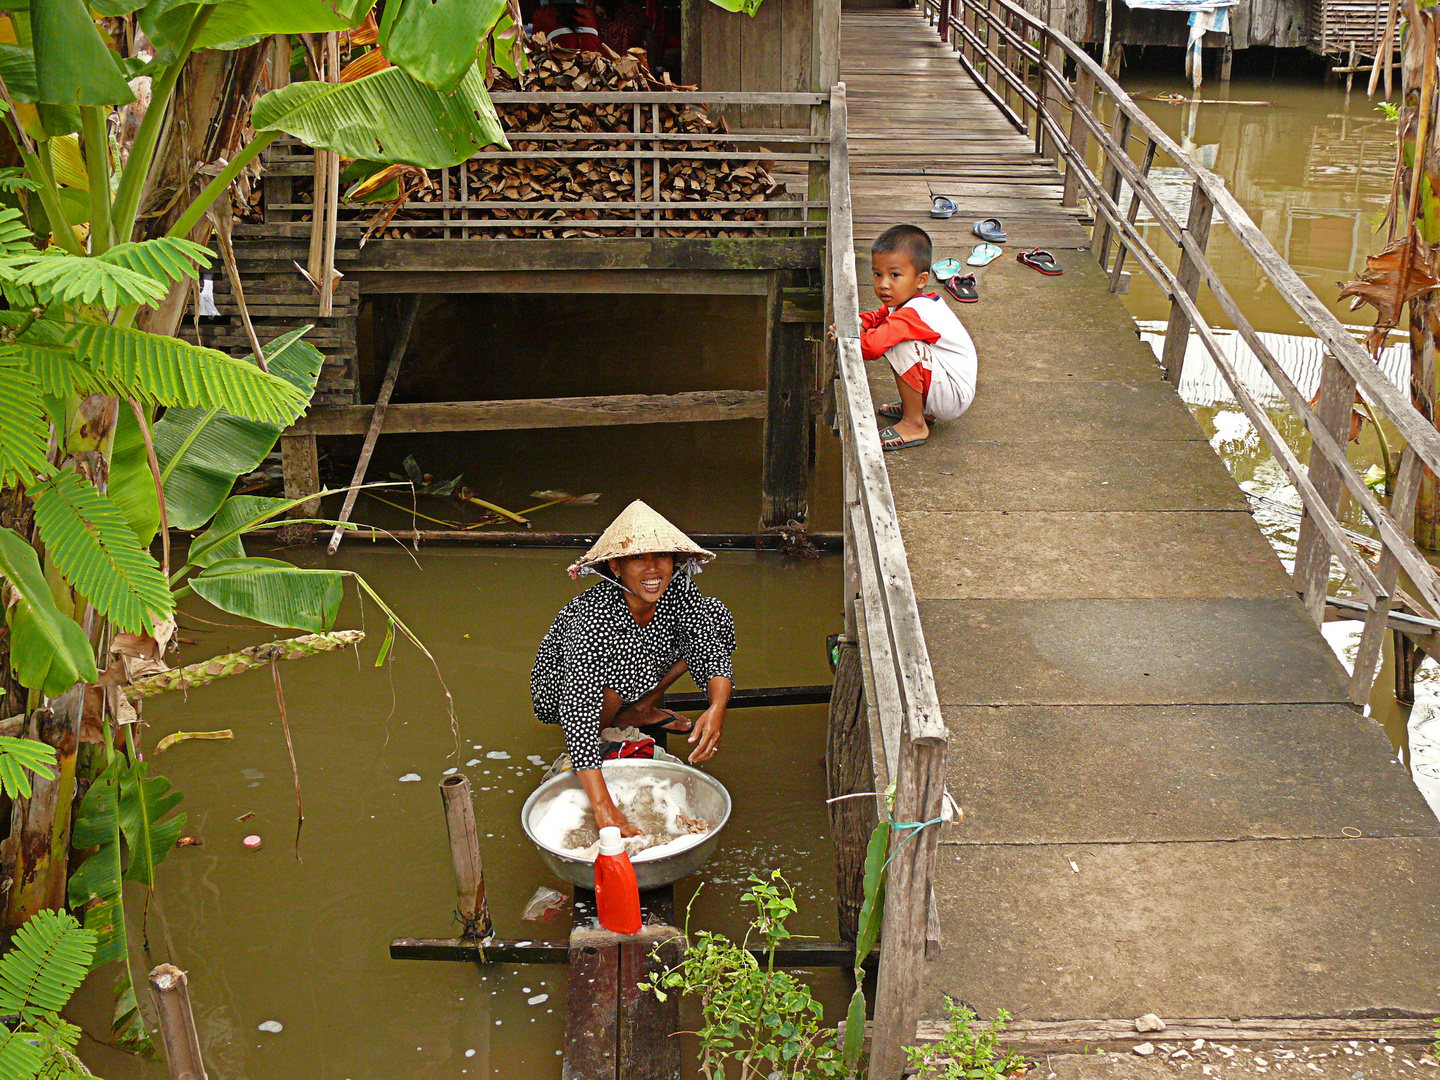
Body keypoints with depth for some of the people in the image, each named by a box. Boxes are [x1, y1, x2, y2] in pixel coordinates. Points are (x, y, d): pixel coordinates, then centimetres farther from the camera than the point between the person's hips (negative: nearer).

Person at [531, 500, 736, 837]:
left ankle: (639, 710, 2)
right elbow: (578, 710, -47)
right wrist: (603, 806, -57)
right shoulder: (594, 614, -40)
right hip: (560, 686, -6)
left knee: (714, 615, -9)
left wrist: (717, 709, -49)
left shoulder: (678, 590, -24)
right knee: (625, 663, -39)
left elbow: (712, 650, -24)